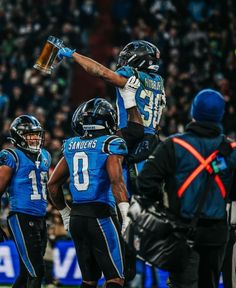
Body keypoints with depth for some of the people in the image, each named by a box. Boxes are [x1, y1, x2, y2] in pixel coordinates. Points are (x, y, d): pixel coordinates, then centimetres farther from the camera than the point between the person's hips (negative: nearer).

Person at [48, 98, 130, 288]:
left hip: (76, 217, 6)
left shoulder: (72, 146, 12)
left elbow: (53, 184, 19)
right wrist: (127, 214, -24)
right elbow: (116, 181, -21)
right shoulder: (110, 144, -6)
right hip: (101, 215, -6)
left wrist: (64, 212, 30)